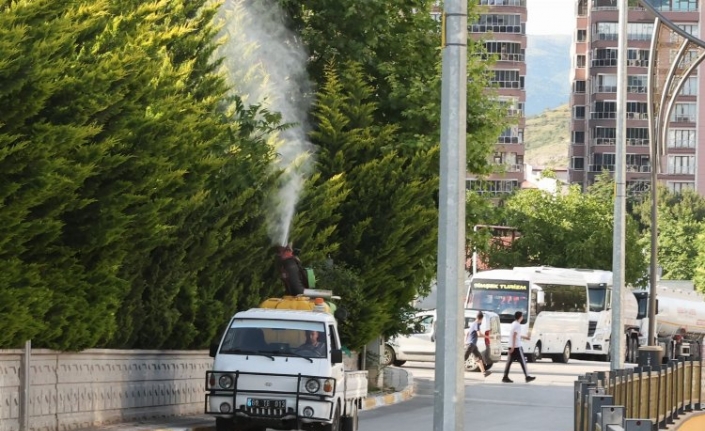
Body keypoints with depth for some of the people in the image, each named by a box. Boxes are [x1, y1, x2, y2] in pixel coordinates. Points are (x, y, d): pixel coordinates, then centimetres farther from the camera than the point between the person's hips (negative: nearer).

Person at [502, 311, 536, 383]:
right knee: (523, 362, -1)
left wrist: (524, 337, 39)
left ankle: (505, 377, -1)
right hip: (517, 347, -9)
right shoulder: (517, 325, -13)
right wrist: (513, 347, -23)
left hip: (512, 346, 9)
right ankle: (527, 377, 3)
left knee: (509, 361, 4)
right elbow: (514, 336, -20)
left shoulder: (513, 324, 16)